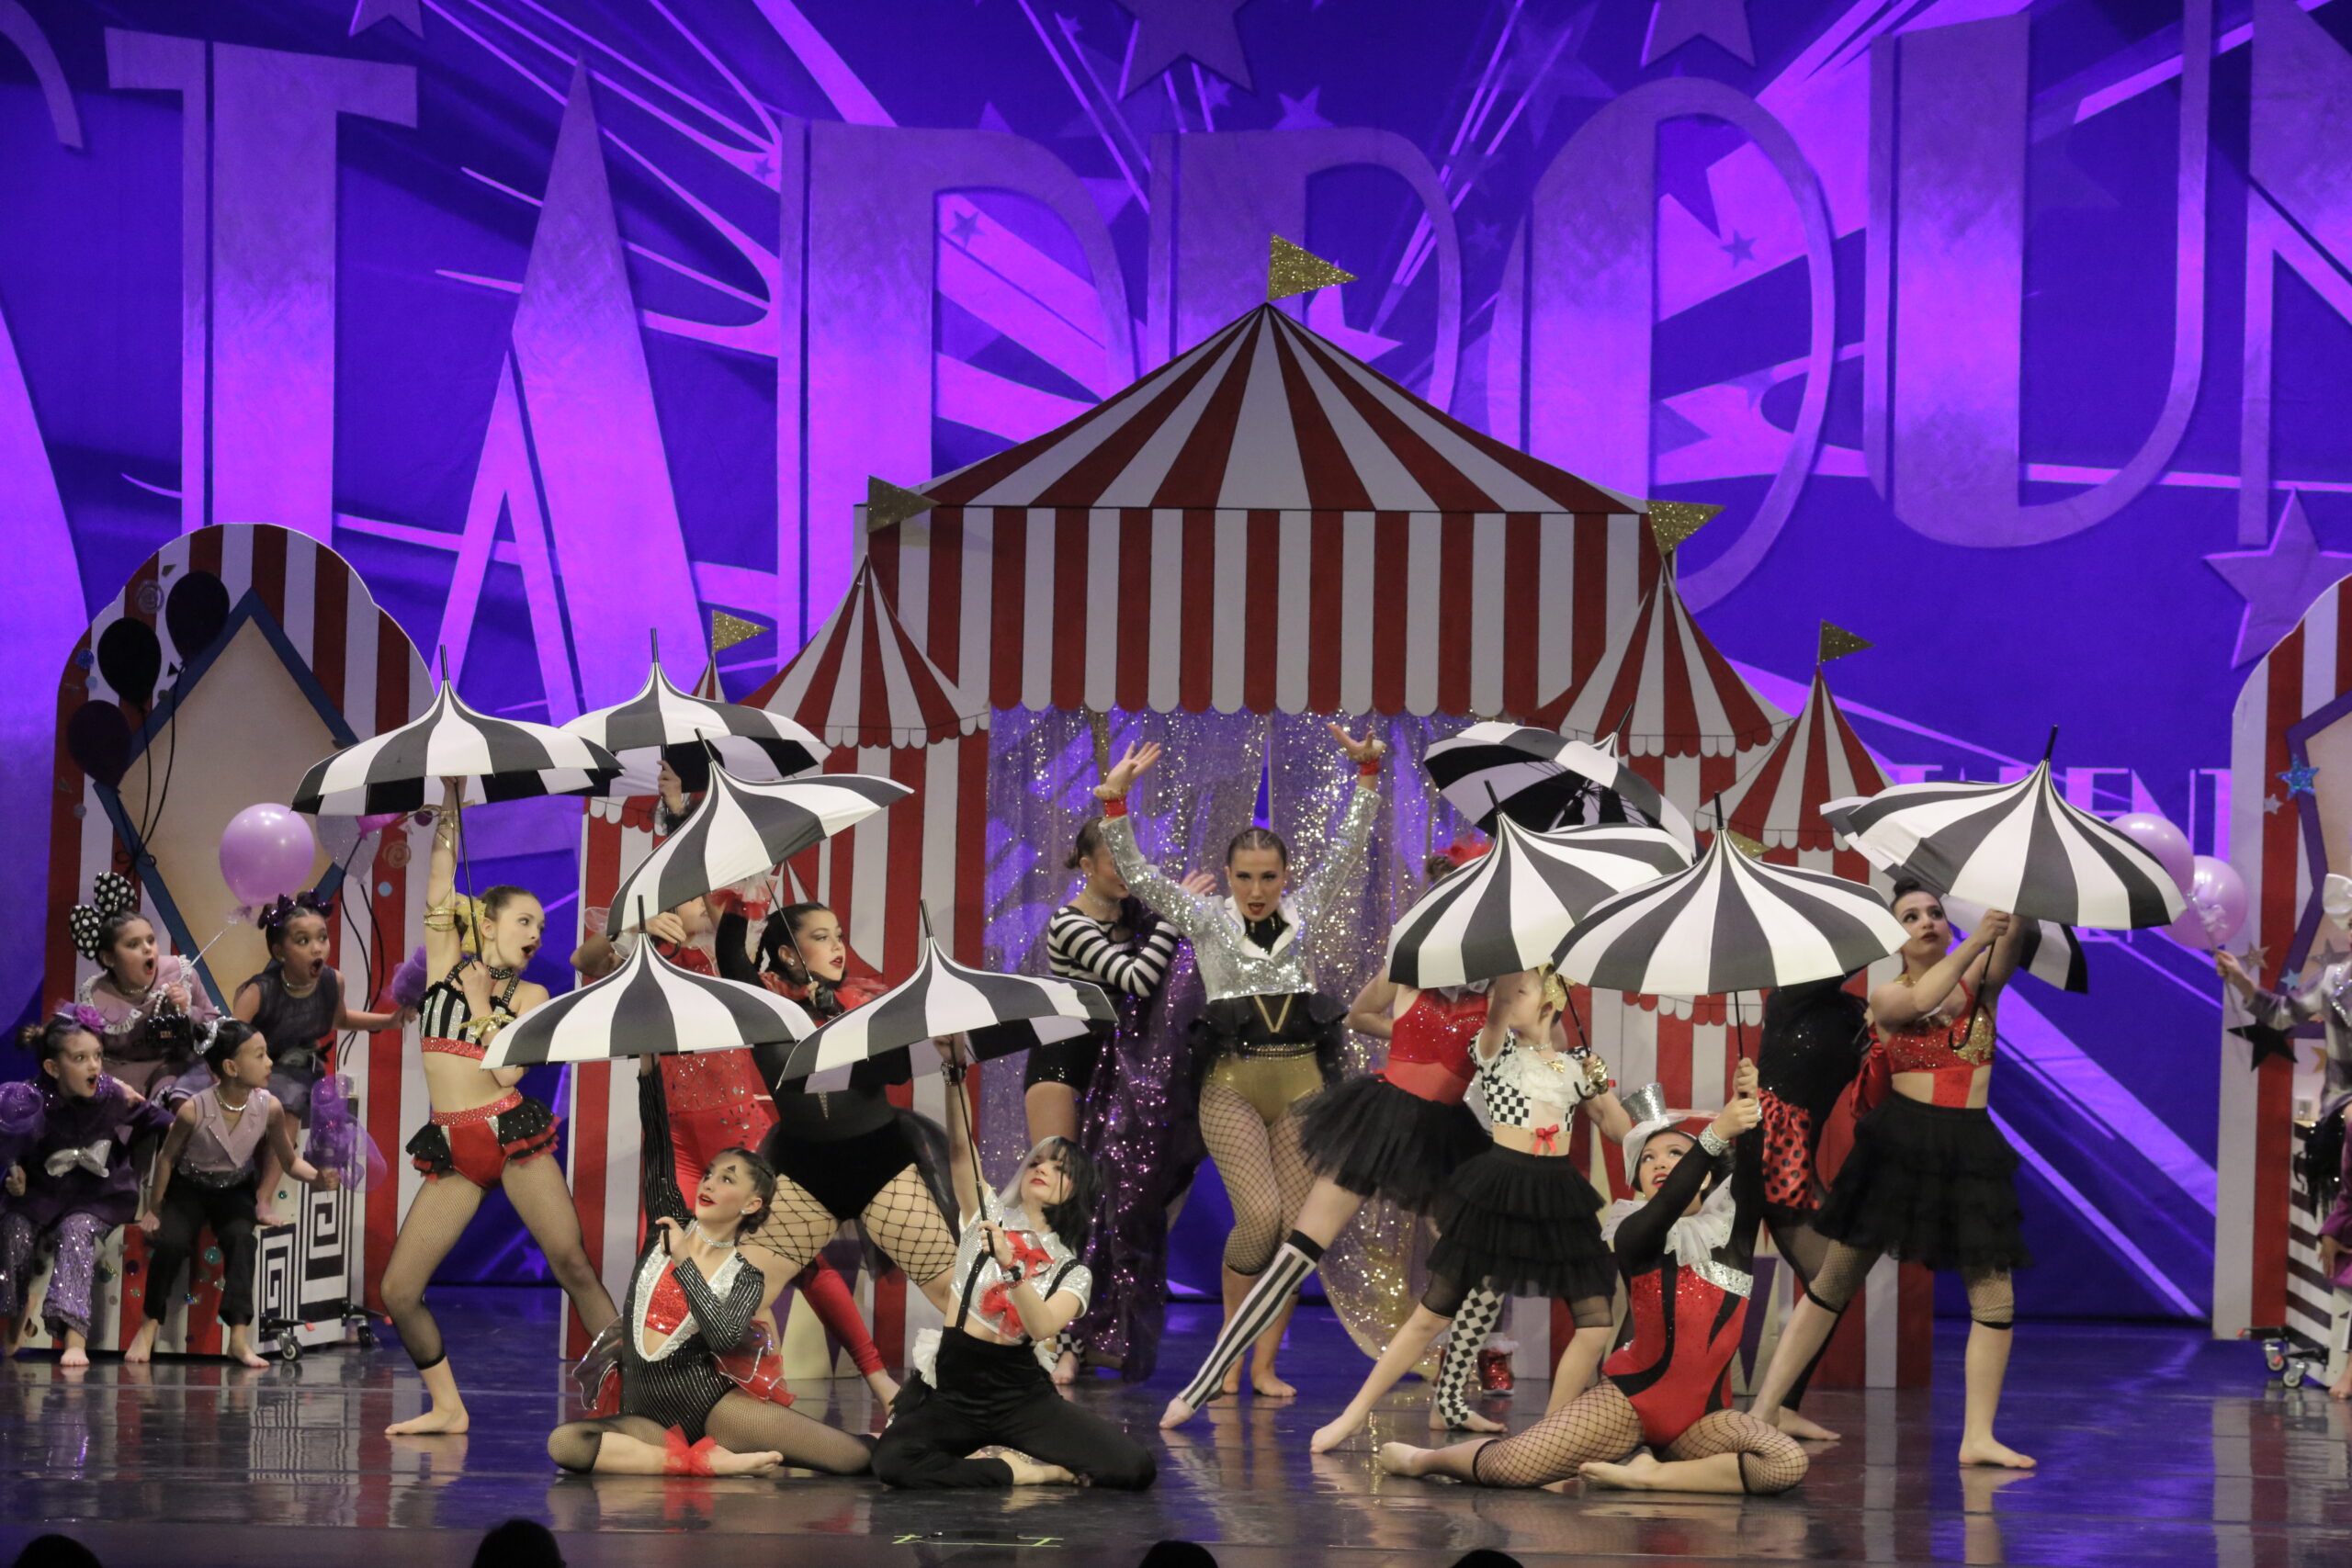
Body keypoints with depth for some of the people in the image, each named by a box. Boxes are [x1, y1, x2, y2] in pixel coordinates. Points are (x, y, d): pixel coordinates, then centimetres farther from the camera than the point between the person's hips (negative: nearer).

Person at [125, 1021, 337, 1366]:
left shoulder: (269, 1108, -18)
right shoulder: (194, 1111, -25)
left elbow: (290, 1161, -6)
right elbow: (168, 1158, -8)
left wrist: (316, 1178, -26)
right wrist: (154, 1209, -3)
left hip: (236, 1191, 1)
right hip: (189, 1188, -1)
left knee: (239, 1237, -28)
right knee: (171, 1241, -27)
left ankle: (239, 1337, -29)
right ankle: (150, 1327, -6)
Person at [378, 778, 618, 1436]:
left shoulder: (529, 995, 7)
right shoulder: (446, 960, 11)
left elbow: (509, 1069, -7)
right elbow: (440, 886, 4)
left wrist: (482, 1006, -2)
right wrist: (450, 804, 2)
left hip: (513, 1135, -2)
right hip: (453, 1150, 2)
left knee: (573, 1266, -12)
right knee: (398, 1293, -5)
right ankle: (447, 1407, 11)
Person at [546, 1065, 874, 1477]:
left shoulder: (748, 1272, 3)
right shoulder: (670, 1226, 10)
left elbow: (725, 1337, -17)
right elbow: (656, 1142, 3)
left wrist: (683, 1261, -12)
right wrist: (647, 1066, -4)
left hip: (712, 1404, -3)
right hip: (644, 1410, 3)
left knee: (857, 1457, -19)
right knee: (564, 1443, -33)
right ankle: (709, 1462, -27)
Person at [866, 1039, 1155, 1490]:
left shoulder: (1073, 1273, 8)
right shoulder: (989, 1219, 9)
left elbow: (1042, 1327, -14)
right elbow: (959, 1148, -6)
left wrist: (1009, 1264, -29)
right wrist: (954, 1072, -20)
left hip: (1021, 1397, 0)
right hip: (949, 1392, 0)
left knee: (1134, 1467, -22)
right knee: (892, 1461, -33)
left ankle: (1006, 1460, -1)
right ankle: (1033, 1473, -13)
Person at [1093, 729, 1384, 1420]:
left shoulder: (1304, 909, 9)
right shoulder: (1204, 918, 3)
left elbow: (1348, 849, 6)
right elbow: (1137, 875, -5)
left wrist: (1367, 776, -6)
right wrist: (1115, 803, -17)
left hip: (1302, 1080, 3)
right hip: (1231, 1083, -3)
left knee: (1297, 1224, -2)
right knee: (1260, 1216, -17)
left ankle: (1262, 1361, 7)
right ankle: (1230, 1343, 4)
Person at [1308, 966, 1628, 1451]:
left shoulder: (1575, 1066, 13)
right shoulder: (1498, 1048, 4)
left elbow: (1620, 1131, 16)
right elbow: (1497, 1009, -18)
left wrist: (1602, 1087, 0)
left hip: (1559, 1199, 3)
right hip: (1499, 1189, -3)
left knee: (1597, 1320, -7)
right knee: (1434, 1312, -3)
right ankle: (1353, 1416, 6)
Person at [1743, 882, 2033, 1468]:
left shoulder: (1978, 980, 10)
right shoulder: (1887, 997, 4)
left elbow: (2009, 944, -9)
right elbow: (1919, 1001, -18)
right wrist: (1974, 939, -22)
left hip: (1972, 1150, 2)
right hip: (1900, 1143, -2)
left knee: (1995, 1298, -2)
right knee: (1834, 1282, 0)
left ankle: (1978, 1437, 7)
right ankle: (1763, 1412, 2)